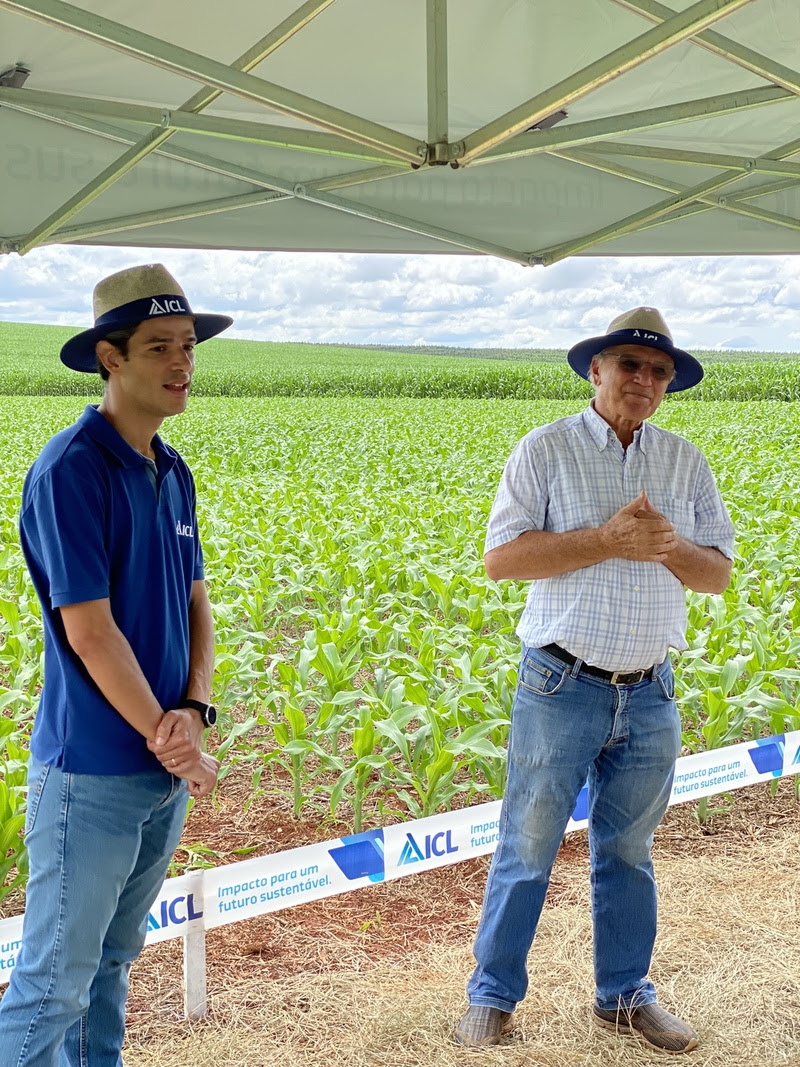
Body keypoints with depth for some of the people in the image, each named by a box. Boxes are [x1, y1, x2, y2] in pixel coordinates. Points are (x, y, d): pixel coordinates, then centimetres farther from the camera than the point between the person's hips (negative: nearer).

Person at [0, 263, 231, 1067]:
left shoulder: (173, 473, 9)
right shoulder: (70, 469, -15)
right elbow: (90, 631, -18)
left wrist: (195, 711, -6)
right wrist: (169, 742, -12)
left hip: (166, 769, 8)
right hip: (92, 772, -7)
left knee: (112, 962, 19)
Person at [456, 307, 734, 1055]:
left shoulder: (685, 463, 9)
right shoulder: (546, 451, -4)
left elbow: (718, 574, 8)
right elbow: (501, 558, -12)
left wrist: (668, 546, -14)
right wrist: (607, 541, -19)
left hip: (650, 693, 4)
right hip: (562, 686, -4)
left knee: (628, 852, 16)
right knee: (526, 851, 5)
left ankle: (624, 997, 32)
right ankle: (492, 998, 21)